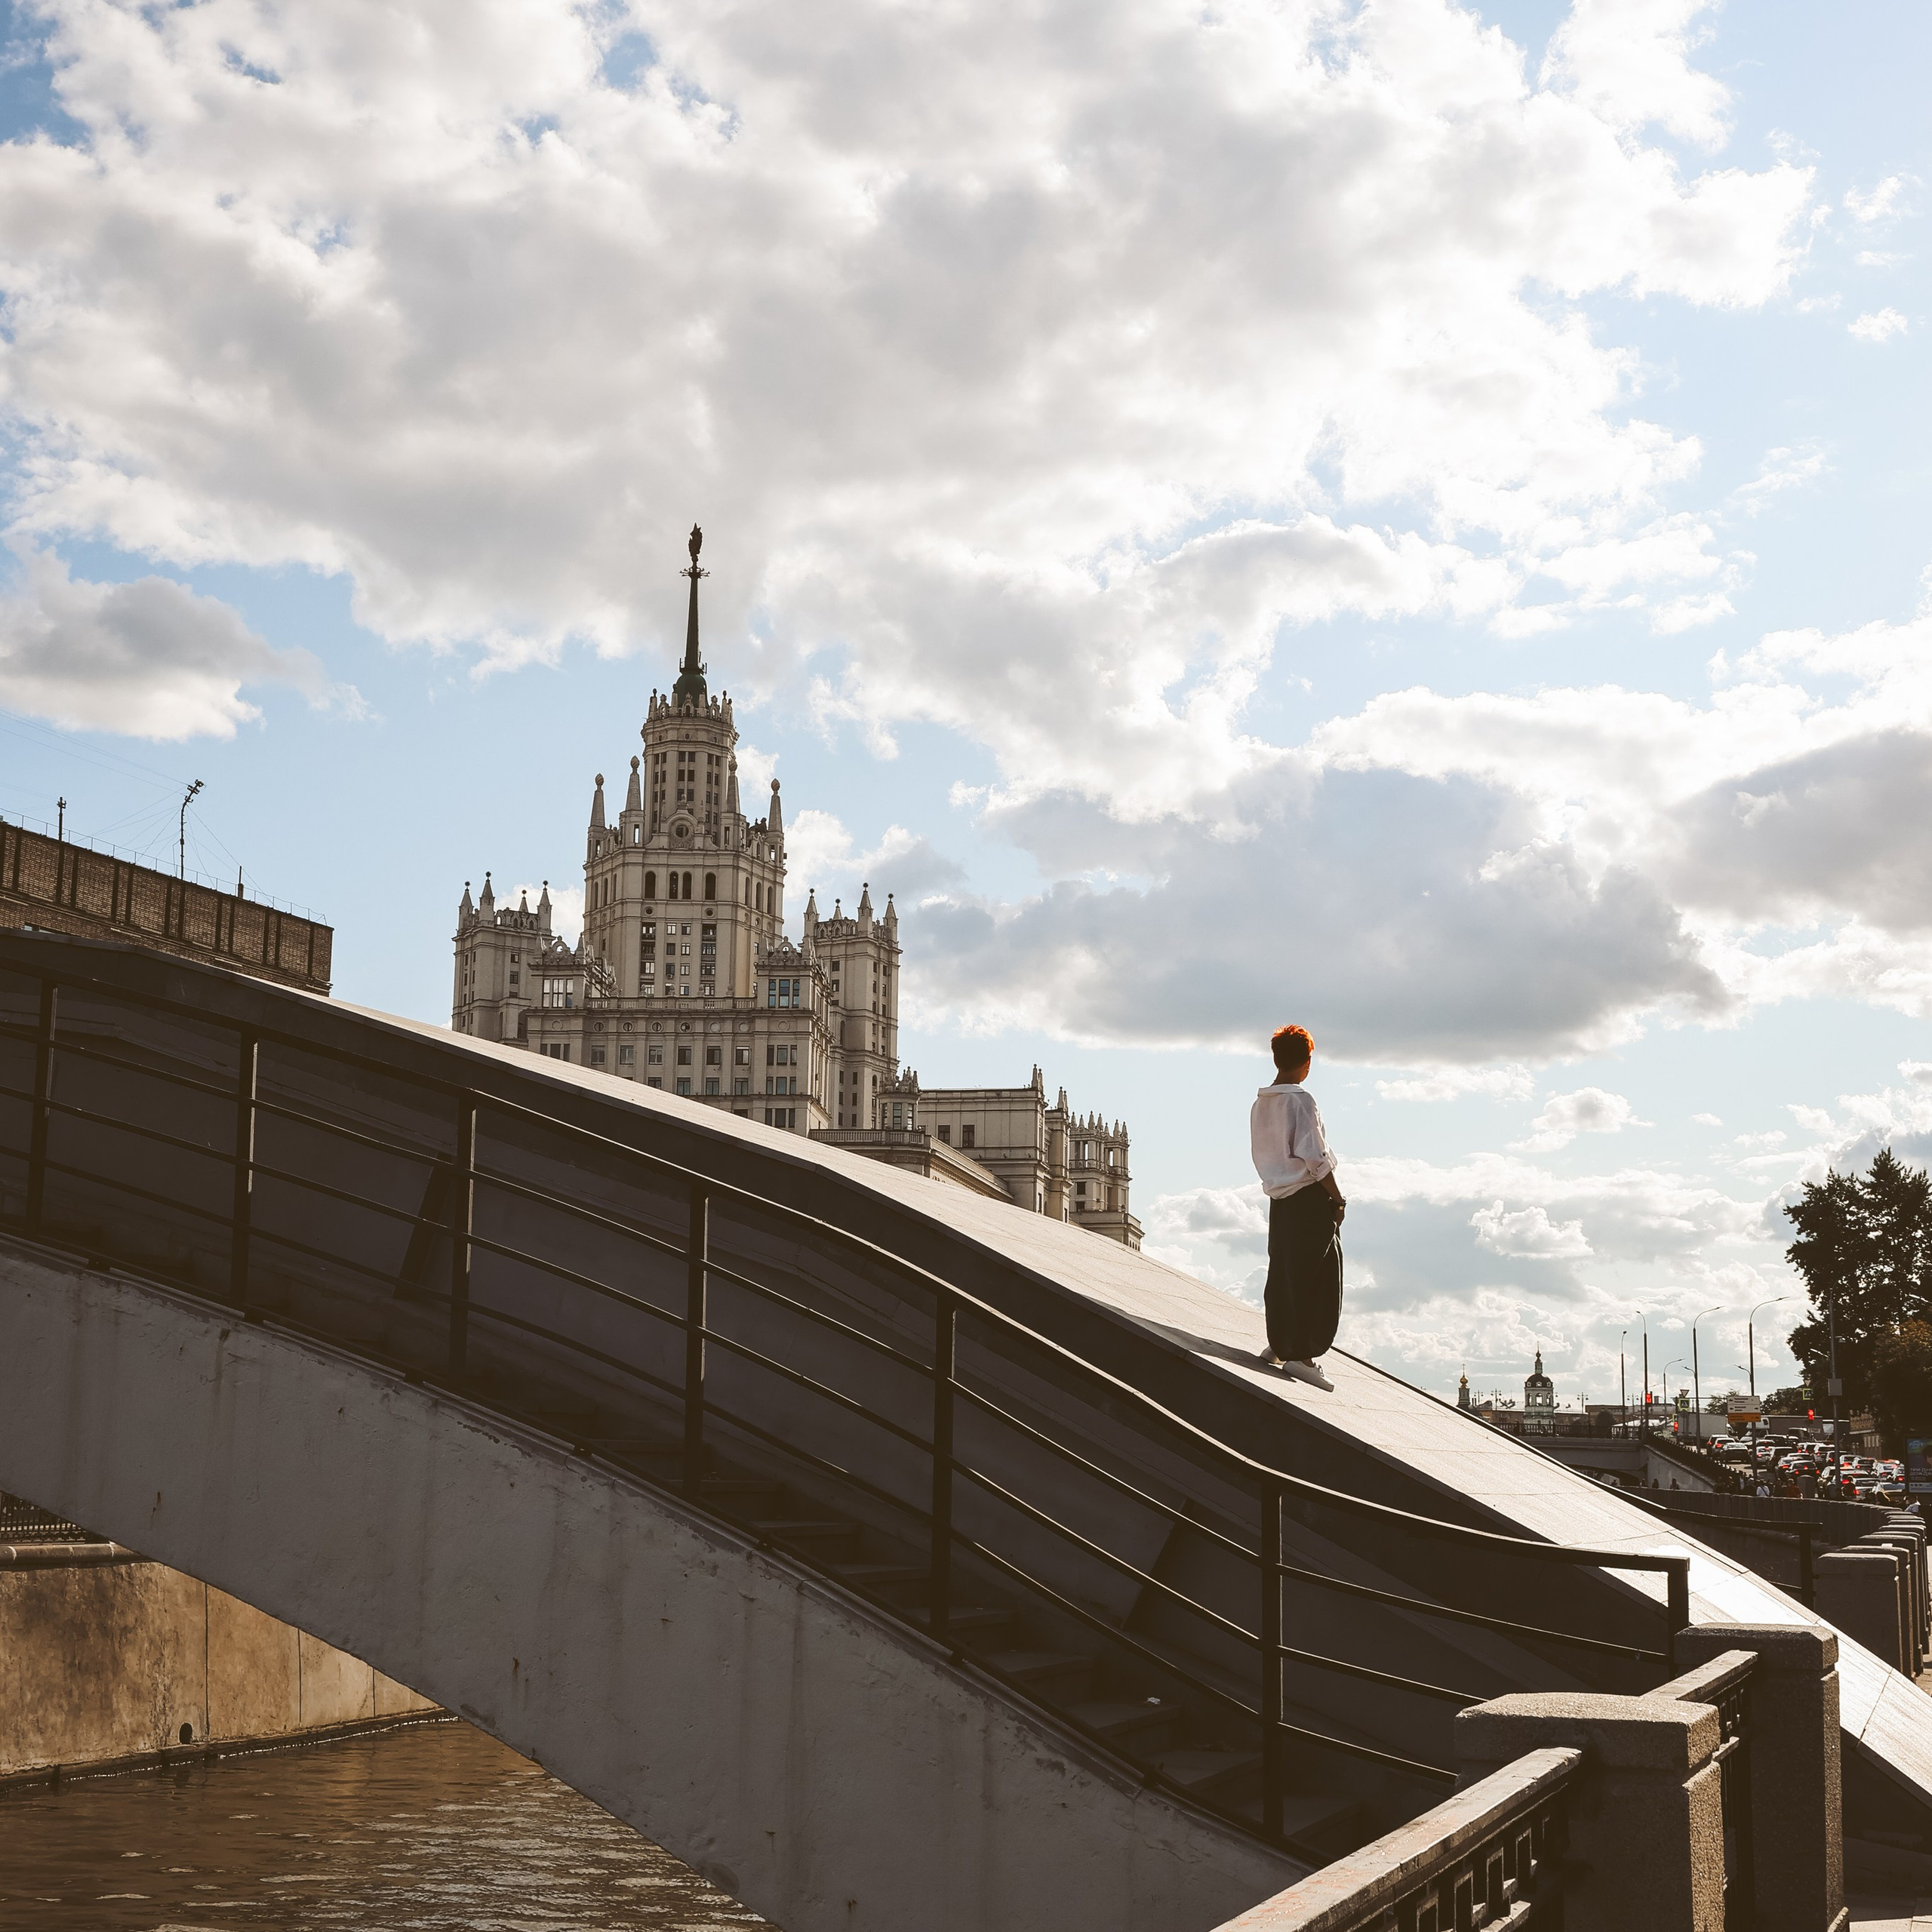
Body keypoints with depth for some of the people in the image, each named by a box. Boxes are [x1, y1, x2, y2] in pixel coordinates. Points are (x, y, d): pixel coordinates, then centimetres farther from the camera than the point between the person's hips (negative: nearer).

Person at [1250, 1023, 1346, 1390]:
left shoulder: (1260, 1104, 9)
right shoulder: (1300, 1100, -14)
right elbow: (1315, 1158, -17)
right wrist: (1338, 1199, -10)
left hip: (1279, 1197, 8)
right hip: (1310, 1198, -8)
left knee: (1283, 1273, 15)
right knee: (1316, 1277, -3)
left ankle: (1277, 1346, 21)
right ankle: (1301, 1354, -5)